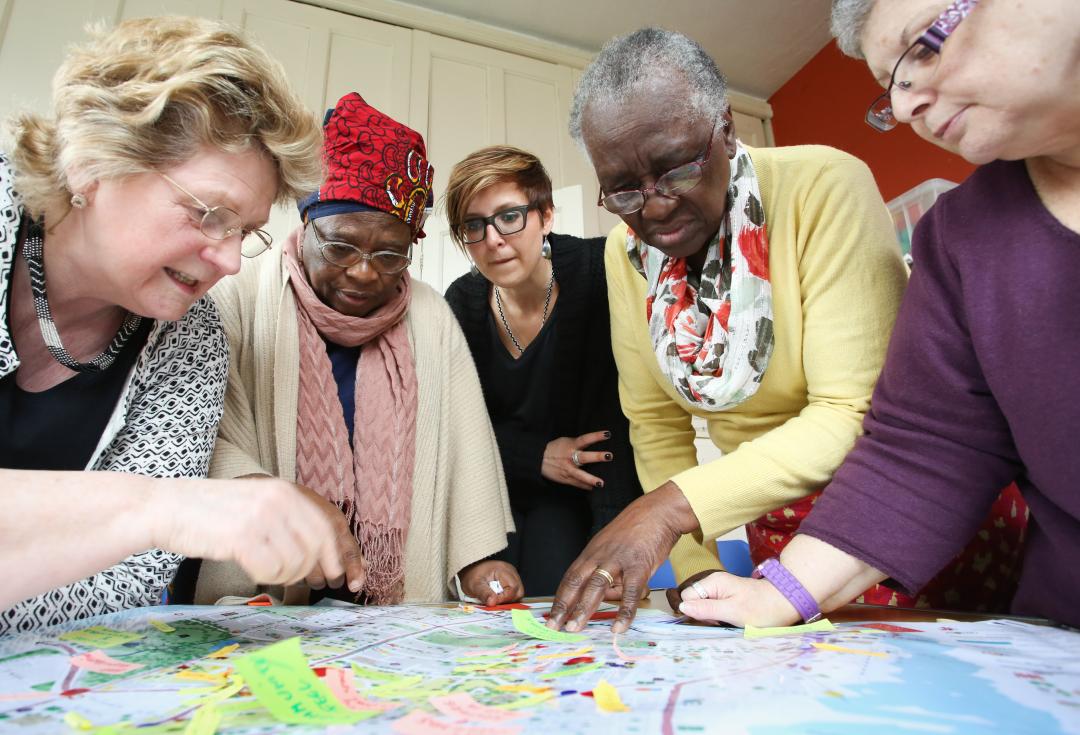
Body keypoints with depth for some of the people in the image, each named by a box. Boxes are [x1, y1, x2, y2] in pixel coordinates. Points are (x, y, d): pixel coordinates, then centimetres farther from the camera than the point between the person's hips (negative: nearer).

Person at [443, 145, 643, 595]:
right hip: (492, 483, 3)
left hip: (575, 492, -3)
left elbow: (615, 423, -25)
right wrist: (537, 455, -17)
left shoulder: (597, 274, -21)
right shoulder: (461, 302, -8)